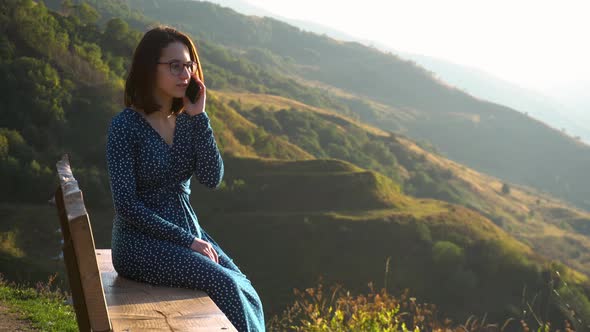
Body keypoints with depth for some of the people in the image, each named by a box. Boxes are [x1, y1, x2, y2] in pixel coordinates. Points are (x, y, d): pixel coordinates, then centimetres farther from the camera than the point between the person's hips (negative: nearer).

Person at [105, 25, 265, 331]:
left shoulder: (188, 120, 5)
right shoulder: (125, 125, -12)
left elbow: (212, 179, -8)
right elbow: (127, 205, -15)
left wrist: (199, 117, -14)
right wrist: (185, 240, -17)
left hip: (187, 231, 6)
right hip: (141, 240, -5)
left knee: (244, 290, -15)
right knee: (225, 285, -25)